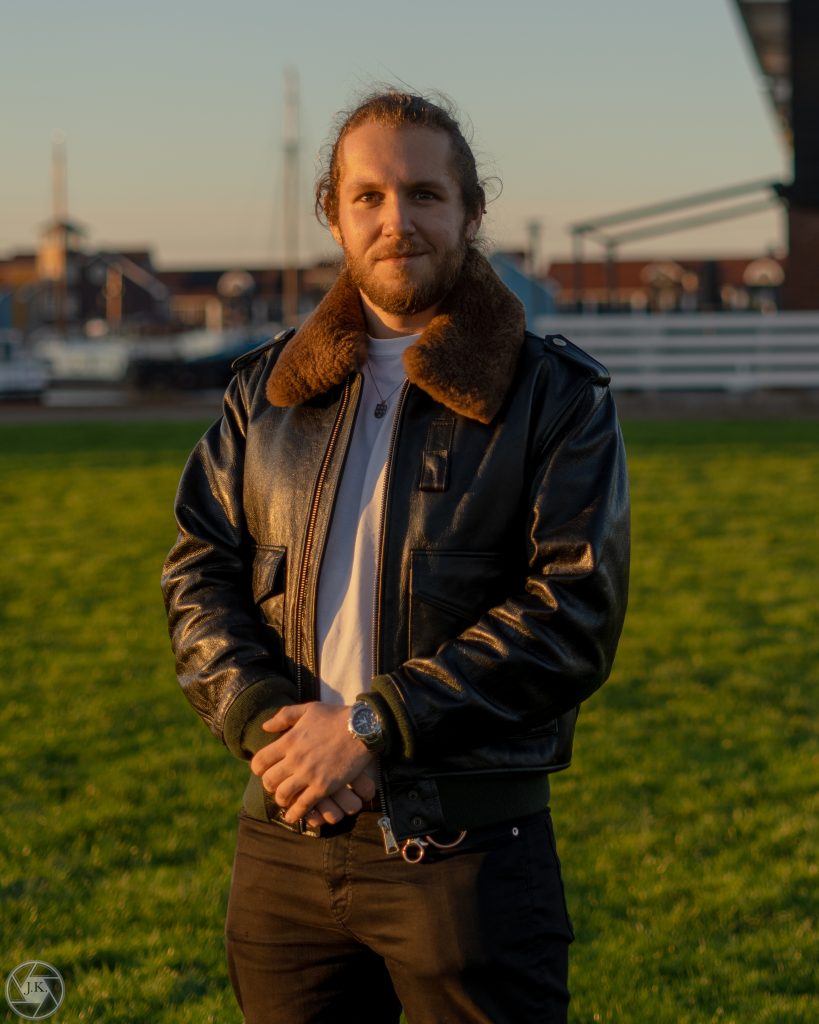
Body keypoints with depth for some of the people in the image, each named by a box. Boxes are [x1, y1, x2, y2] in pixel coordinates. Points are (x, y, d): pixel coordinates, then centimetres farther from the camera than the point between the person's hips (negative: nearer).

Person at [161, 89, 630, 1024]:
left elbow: (575, 612, -11)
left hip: (468, 844, -4)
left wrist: (369, 726, -16)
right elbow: (198, 572, 8)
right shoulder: (268, 389, 12)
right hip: (285, 837, 4)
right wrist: (268, 723, -11)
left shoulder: (556, 397, -1)